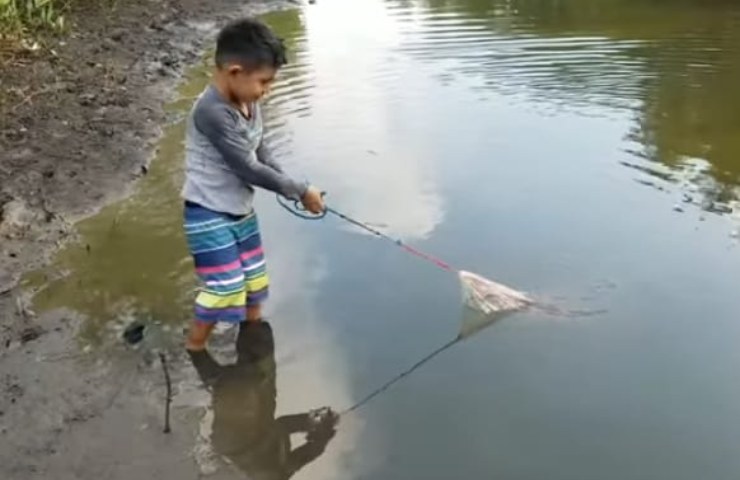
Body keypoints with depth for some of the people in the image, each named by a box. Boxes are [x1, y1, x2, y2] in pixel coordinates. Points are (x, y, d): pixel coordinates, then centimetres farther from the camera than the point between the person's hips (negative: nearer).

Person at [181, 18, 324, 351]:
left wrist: (291, 189, -9)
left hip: (241, 211, 9)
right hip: (209, 216, -9)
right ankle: (193, 350, 15)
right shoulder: (212, 112, -28)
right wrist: (300, 191, -17)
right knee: (224, 288, -7)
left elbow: (261, 154, 7)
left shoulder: (249, 103, 0)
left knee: (254, 283, 18)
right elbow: (248, 168, -26)